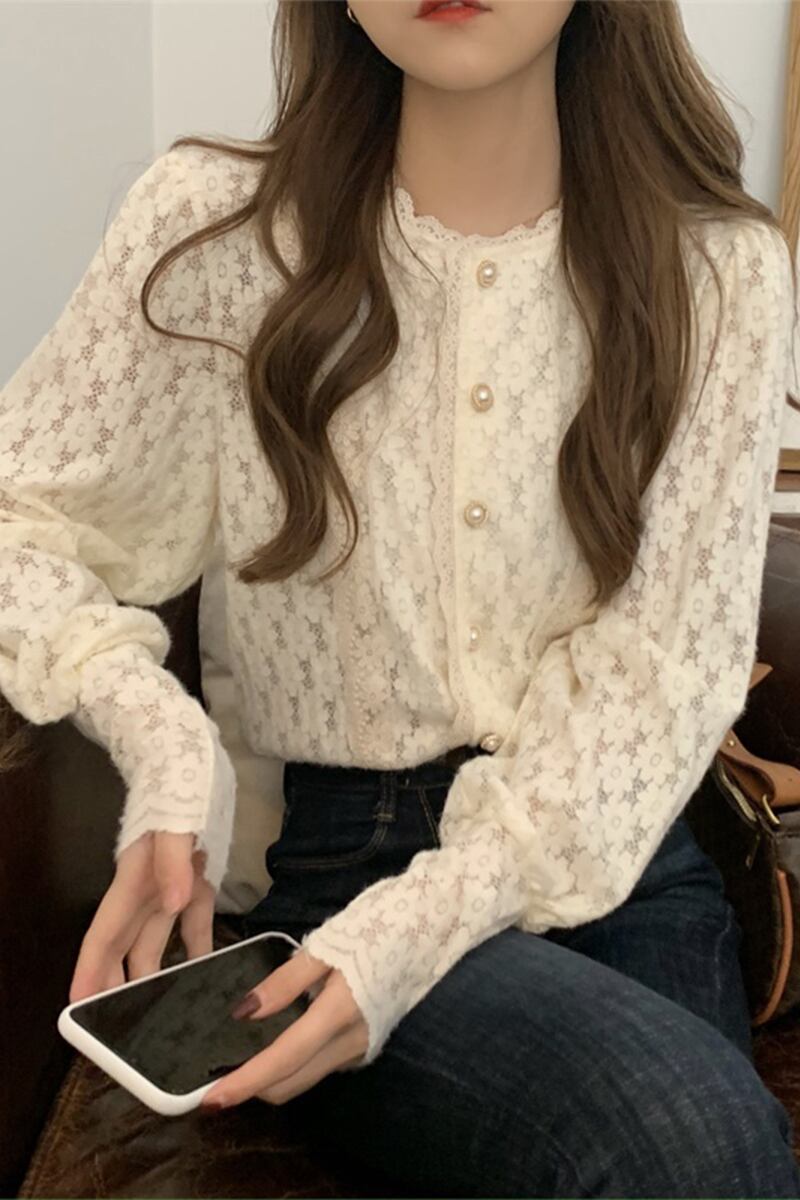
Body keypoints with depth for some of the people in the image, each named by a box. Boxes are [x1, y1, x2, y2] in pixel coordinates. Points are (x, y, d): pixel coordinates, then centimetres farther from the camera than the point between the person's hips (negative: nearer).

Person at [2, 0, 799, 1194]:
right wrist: (158, 728, -16)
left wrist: (429, 917, -19)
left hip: (611, 854, 2)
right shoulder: (213, 224, -2)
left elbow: (662, 662, -5)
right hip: (333, 855, -2)